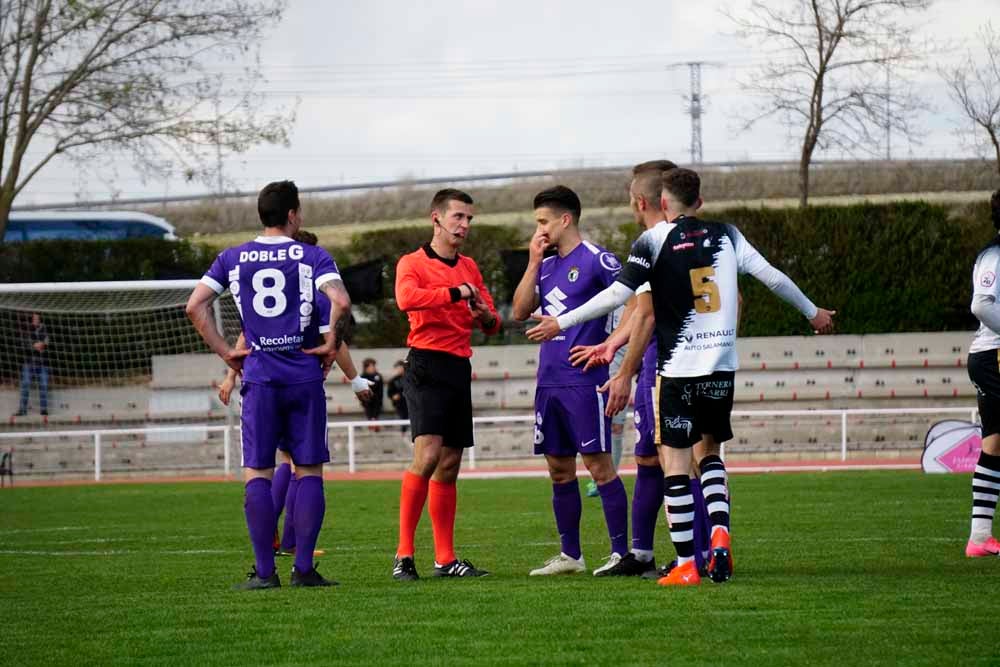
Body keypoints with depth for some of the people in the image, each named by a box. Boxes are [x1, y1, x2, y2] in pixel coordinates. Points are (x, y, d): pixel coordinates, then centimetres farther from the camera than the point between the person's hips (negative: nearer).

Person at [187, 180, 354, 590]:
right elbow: (341, 302, -15)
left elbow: (195, 306, 1)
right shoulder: (313, 257, 0)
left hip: (259, 377, 1)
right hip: (305, 376, -1)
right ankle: (303, 568, 0)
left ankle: (264, 571, -2)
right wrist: (332, 344, -1)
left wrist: (224, 352, 5)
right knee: (309, 471, 5)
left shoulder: (232, 259, 7)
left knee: (257, 473, 3)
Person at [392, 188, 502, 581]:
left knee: (450, 465, 8)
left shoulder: (469, 268, 18)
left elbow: (492, 324, 21)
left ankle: (446, 559, 11)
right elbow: (406, 298, -24)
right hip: (427, 366, -7)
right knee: (427, 455, -20)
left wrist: (486, 316, -3)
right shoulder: (413, 263, -2)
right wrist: (456, 292, -22)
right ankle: (404, 555, -18)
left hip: (460, 369, 7)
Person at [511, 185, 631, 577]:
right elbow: (520, 312, 11)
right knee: (559, 468, 10)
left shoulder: (596, 260, -7)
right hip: (548, 381, 8)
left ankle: (621, 553, -7)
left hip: (584, 380, -8)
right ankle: (569, 555, 16)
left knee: (599, 464, -9)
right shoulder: (547, 265, 16)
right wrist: (534, 263, 5)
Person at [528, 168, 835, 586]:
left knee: (674, 462, 1)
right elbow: (773, 277, 10)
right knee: (710, 451, 20)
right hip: (722, 366, 4)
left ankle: (686, 564, -2)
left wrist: (560, 323, -3)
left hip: (678, 368, -4)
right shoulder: (726, 236, 7)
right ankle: (720, 532, -2)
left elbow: (617, 295, -10)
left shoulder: (653, 241, -4)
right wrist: (813, 313, 25)